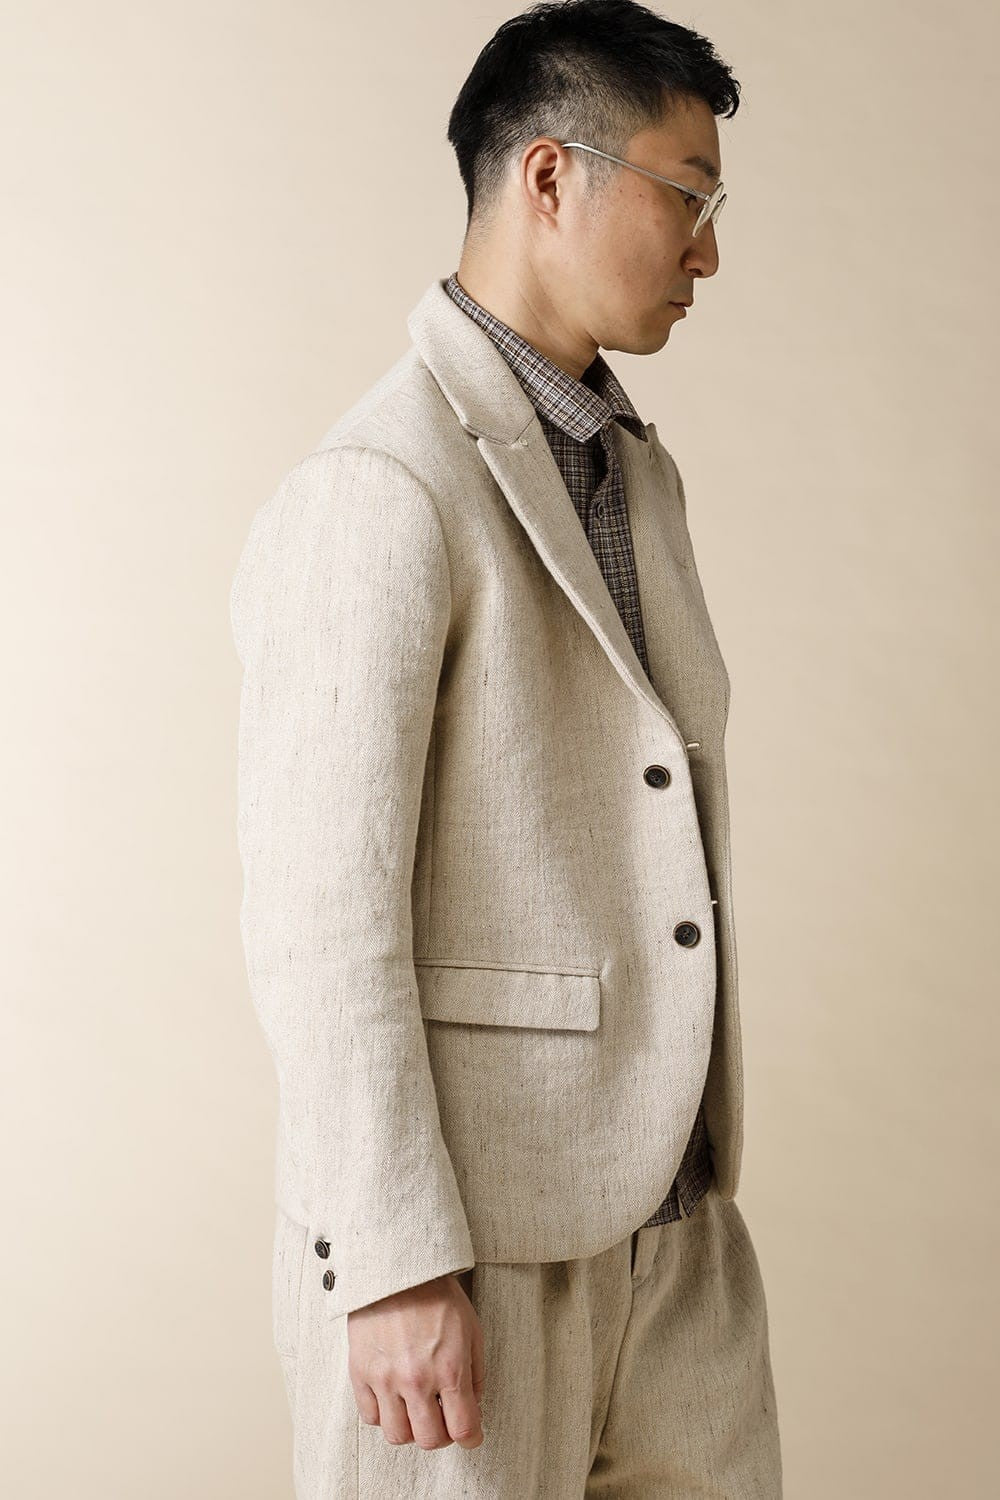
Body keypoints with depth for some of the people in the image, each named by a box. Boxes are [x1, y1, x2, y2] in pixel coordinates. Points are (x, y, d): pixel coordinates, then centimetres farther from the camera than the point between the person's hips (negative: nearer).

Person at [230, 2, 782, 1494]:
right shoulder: (372, 492, -16)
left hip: (666, 1223, 8)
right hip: (457, 1246, -8)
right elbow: (320, 916, -19)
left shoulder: (634, 470, 13)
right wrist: (397, 1269, -19)